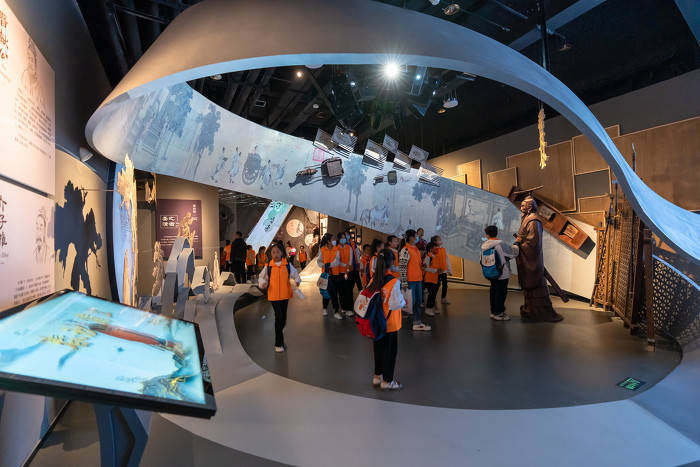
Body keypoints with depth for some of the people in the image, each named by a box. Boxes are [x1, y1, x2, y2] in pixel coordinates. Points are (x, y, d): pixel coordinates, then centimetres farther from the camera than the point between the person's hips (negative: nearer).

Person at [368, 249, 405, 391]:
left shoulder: (373, 280, -4)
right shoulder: (394, 282, -21)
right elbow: (396, 304, -21)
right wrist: (403, 300, -2)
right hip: (390, 323, -6)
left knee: (378, 348, 20)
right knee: (390, 351, 9)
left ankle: (377, 376, 34)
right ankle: (387, 381, 20)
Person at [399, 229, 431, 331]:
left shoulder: (416, 249, 14)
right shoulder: (405, 250, -14)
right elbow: (402, 267, -18)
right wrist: (404, 282, -20)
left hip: (418, 279, 9)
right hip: (410, 280, -9)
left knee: (418, 302, 13)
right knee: (411, 302, -1)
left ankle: (418, 323, 22)